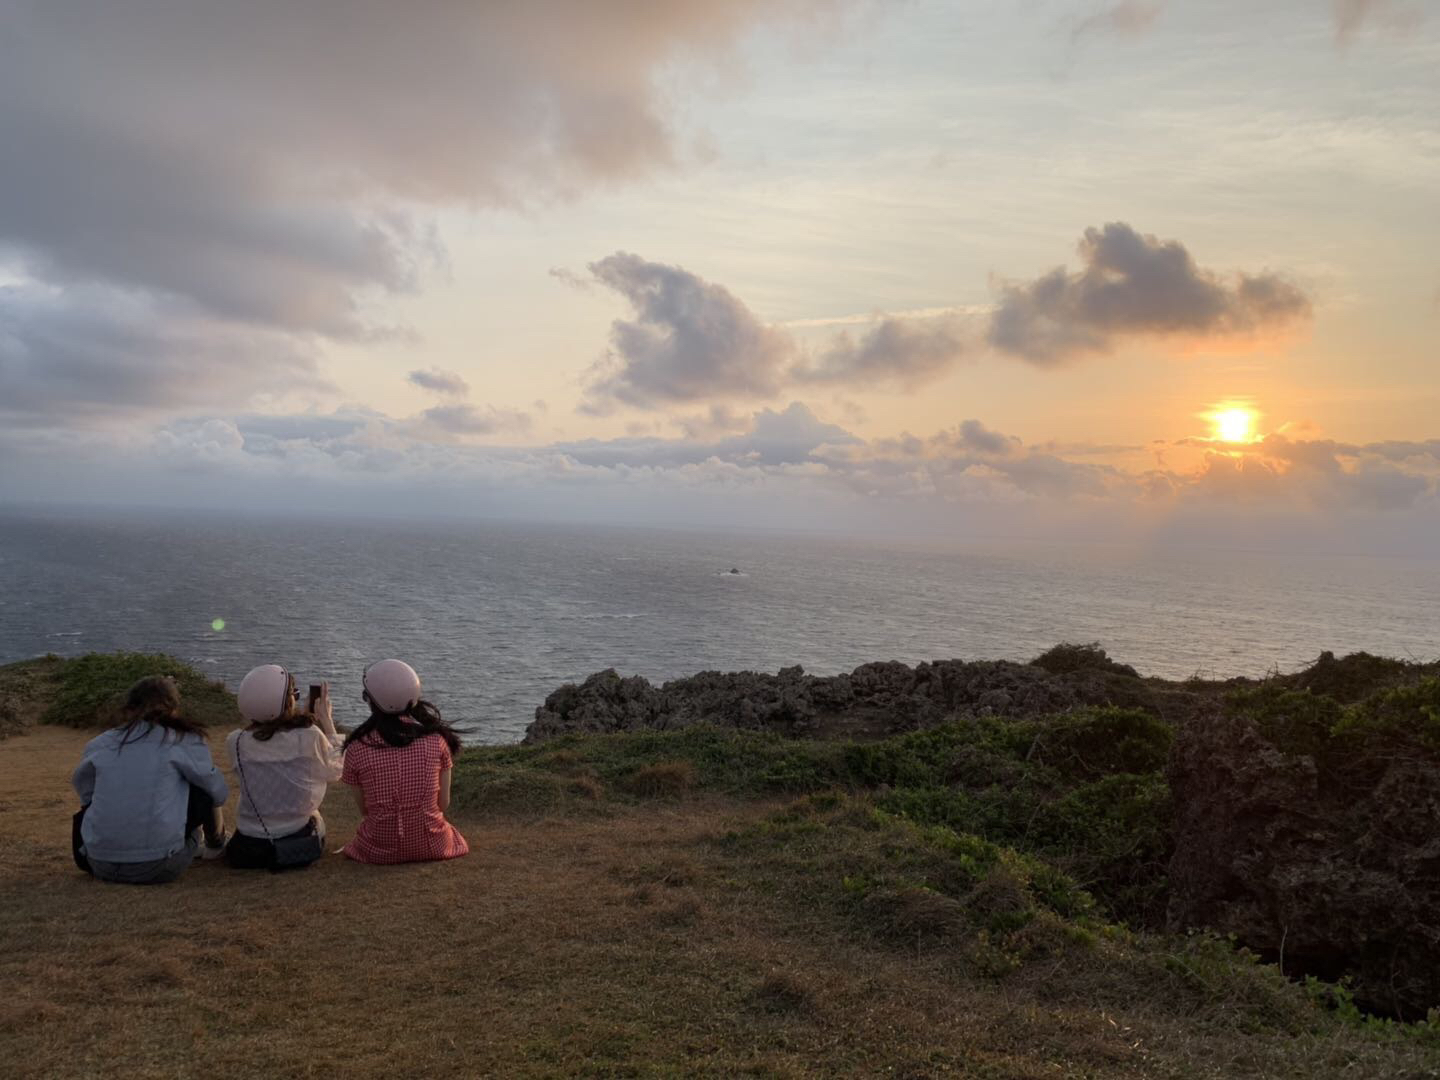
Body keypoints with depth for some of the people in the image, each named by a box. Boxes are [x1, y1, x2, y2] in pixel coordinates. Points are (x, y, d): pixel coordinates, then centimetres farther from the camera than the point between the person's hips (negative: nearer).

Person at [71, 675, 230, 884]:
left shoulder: (98, 745, 8)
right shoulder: (184, 742, -1)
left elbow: (84, 791, 21)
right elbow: (219, 793, 5)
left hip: (100, 867, 4)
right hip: (158, 868, -4)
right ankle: (215, 847, 38)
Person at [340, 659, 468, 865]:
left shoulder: (357, 748, -11)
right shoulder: (436, 739, -9)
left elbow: (364, 809, -1)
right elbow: (443, 802, -2)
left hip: (379, 851, 0)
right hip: (432, 847, 0)